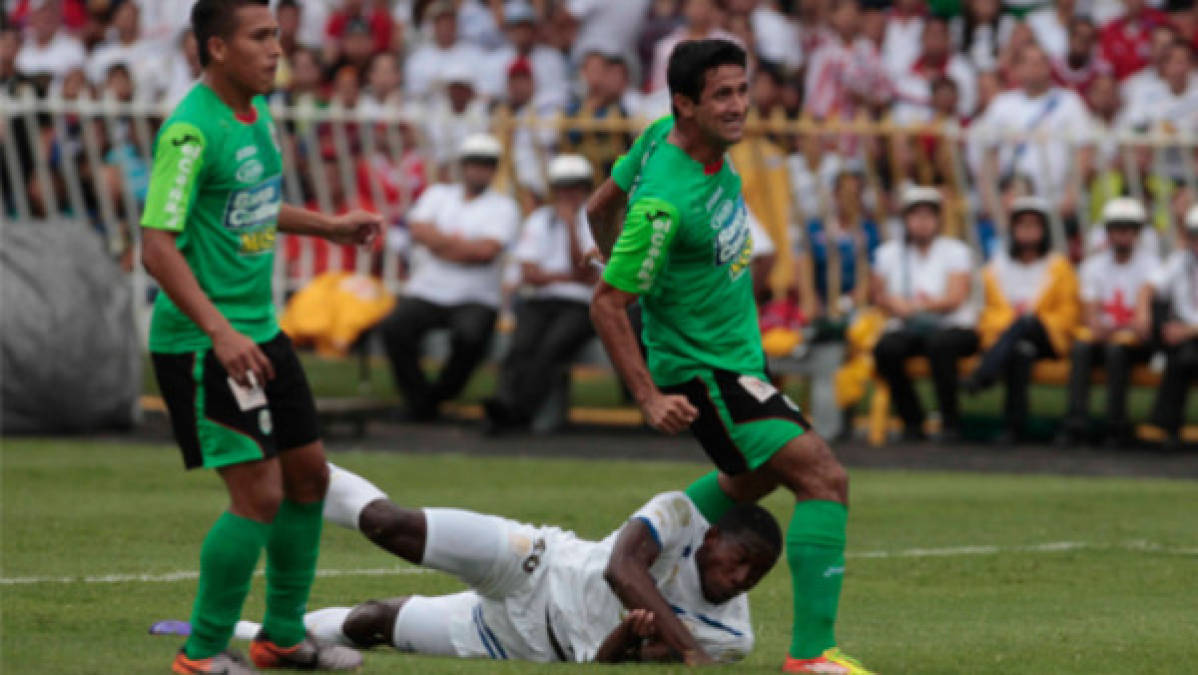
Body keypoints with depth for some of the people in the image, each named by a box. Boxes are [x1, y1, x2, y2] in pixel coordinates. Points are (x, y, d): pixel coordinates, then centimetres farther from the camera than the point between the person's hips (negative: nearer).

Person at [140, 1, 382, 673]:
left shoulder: (258, 110, 9)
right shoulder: (191, 131, -20)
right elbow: (158, 245, -24)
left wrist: (331, 226, 24)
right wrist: (220, 332, -30)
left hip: (260, 328, 10)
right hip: (203, 341, -10)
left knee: (309, 474, 15)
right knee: (259, 492, -11)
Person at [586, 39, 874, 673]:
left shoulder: (661, 138, -6)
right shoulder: (664, 203, -31)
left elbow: (600, 207, 11)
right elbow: (606, 305, -25)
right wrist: (649, 400, -25)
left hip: (739, 352, 10)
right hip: (703, 371, -10)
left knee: (751, 480, 31)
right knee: (824, 477, -18)